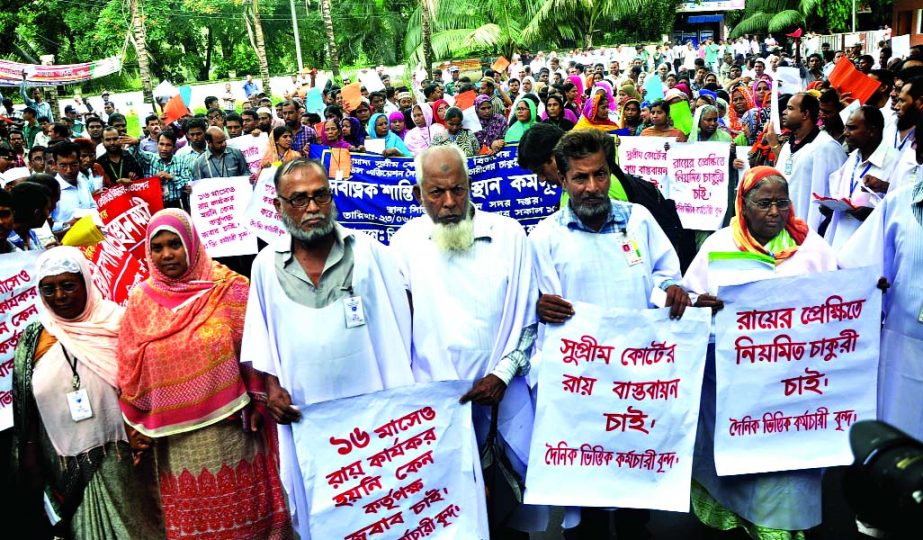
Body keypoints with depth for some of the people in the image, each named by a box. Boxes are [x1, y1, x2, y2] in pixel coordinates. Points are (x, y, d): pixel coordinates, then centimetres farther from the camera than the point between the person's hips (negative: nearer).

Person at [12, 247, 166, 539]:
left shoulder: (116, 323, -6)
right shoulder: (32, 340, 1)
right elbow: (25, 409, 6)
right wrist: (31, 459, 6)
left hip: (121, 457, -2)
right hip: (66, 465, 2)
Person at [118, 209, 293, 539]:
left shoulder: (228, 288, -4)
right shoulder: (141, 299, 3)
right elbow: (131, 370, 6)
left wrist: (257, 401, -5)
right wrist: (137, 425, 7)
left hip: (230, 425, -2)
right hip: (177, 435, 2)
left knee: (240, 509, 9)